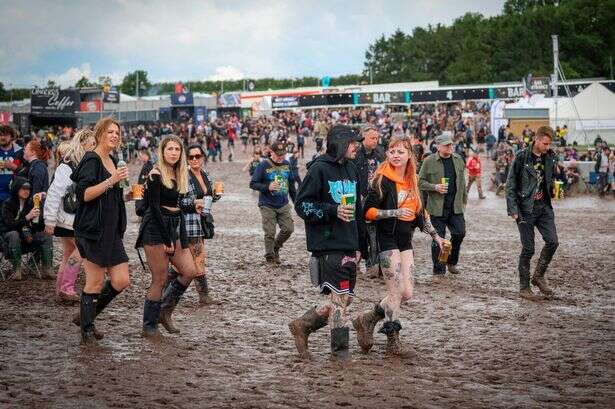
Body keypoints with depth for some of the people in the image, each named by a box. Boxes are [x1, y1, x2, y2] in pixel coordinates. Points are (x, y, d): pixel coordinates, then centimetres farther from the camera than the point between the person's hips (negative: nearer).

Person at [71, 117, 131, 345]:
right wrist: (111, 181, -23)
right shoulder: (91, 160, -9)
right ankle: (87, 330, 9)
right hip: (93, 230, -8)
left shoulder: (112, 162, 18)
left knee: (121, 281, 3)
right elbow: (84, 194, -19)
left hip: (111, 230, 8)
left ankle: (86, 316, 20)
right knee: (96, 281, -4)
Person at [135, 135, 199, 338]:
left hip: (174, 228, 8)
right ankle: (149, 327, 5)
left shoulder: (179, 174, 13)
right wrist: (167, 240, -16)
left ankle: (165, 312, 14)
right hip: (156, 229, -8)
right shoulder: (156, 174, -10)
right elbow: (154, 207, -15)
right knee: (160, 279, -6)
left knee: (189, 271, -2)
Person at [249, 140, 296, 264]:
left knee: (288, 229, -1)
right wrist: (267, 187, -23)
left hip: (283, 205, 5)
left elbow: (291, 184, 17)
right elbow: (253, 184, -9)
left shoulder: (287, 164, 7)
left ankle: (276, 248, 25)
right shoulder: (264, 165, -9)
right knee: (270, 233, -3)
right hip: (267, 206, -4)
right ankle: (270, 258, 13)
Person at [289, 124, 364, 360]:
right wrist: (333, 211, -20)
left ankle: (302, 326, 23)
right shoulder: (319, 169, -9)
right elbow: (302, 205, -10)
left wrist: (359, 245, 21)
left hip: (349, 247, 8)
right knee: (340, 298, -6)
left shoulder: (352, 171, 15)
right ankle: (341, 352, 6)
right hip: (328, 246, -8)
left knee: (344, 298, 9)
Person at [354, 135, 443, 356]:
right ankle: (393, 340, 5)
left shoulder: (412, 181, 11)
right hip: (388, 239, -7)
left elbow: (420, 213, 22)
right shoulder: (383, 180, -10)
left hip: (405, 240, 7)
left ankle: (367, 320, 19)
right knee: (396, 291, -7)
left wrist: (435, 236, 20)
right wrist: (395, 213, -22)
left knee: (406, 292, 4)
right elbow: (368, 211, -13)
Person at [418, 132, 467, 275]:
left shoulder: (458, 160, 9)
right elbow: (421, 181, -2)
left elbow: (462, 182, 16)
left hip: (456, 206, 4)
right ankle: (438, 270, 13)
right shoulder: (429, 161, -5)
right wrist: (435, 187, -16)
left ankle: (452, 262, 21)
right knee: (438, 238, 1)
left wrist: (464, 200, 15)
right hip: (437, 207, -4)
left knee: (459, 233, -2)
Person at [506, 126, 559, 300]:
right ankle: (524, 287, 11)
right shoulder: (522, 157, -9)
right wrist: (513, 210, -12)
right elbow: (511, 184, -7)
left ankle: (539, 276, 14)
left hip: (544, 207, 5)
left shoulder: (550, 157, 5)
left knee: (552, 241, -8)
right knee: (528, 249, -2)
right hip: (526, 208, -5)